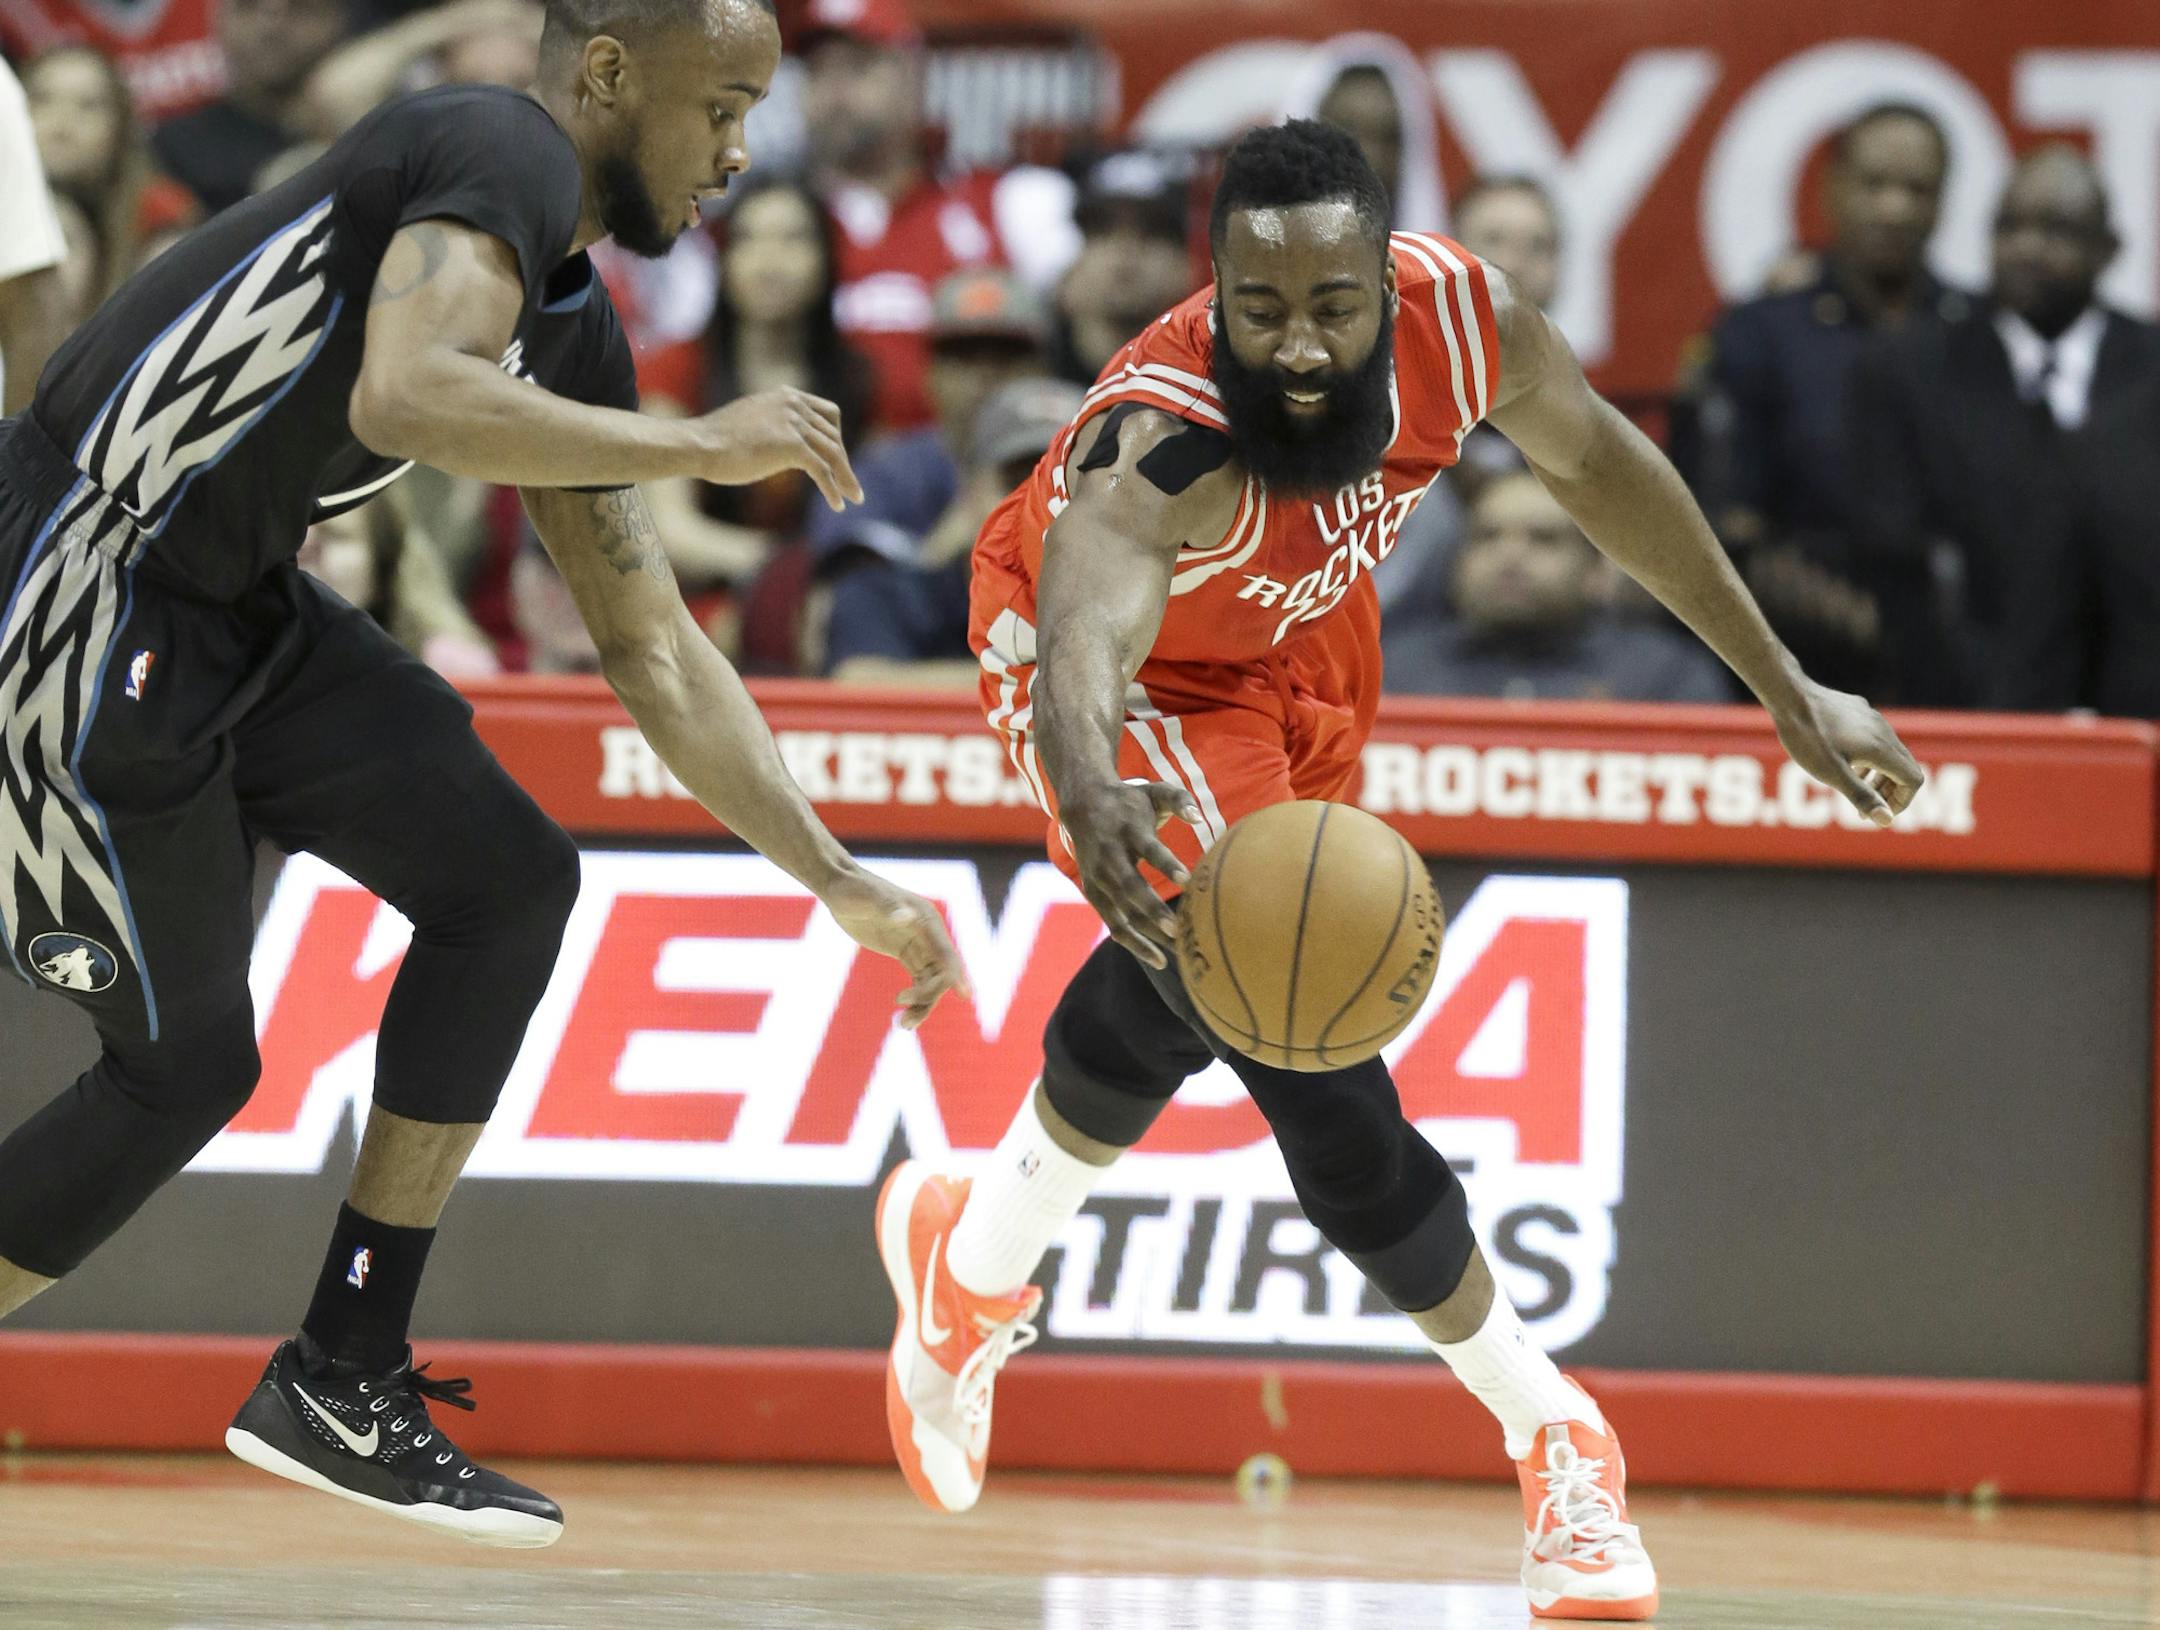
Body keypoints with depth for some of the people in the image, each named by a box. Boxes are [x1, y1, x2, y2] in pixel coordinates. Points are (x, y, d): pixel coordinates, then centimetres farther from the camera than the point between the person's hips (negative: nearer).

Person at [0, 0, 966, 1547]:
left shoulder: (576, 332, 12)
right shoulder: (500, 154, -16)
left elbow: (655, 654, 17)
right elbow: (404, 396, -36)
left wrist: (840, 883, 14)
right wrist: (706, 445, -24)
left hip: (232, 608, 9)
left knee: (506, 880, 5)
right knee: (184, 1065, -2)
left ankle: (344, 1378, 11)